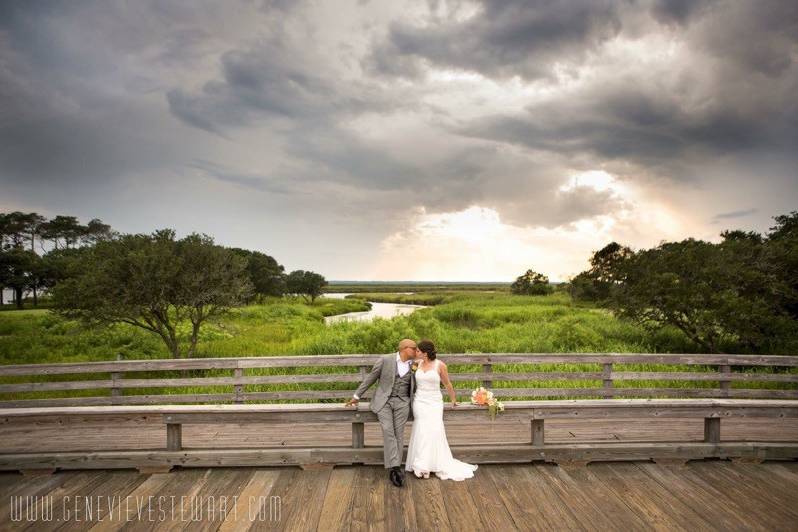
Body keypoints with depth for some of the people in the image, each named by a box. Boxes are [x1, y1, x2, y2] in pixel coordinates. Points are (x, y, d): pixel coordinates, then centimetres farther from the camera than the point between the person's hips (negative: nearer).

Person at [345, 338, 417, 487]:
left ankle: (393, 469, -6)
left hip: (402, 402, 3)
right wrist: (356, 396, 7)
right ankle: (395, 468, -20)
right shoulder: (385, 360, -5)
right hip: (384, 401, -3)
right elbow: (370, 378, 3)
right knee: (388, 431, -18)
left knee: (399, 433, -9)